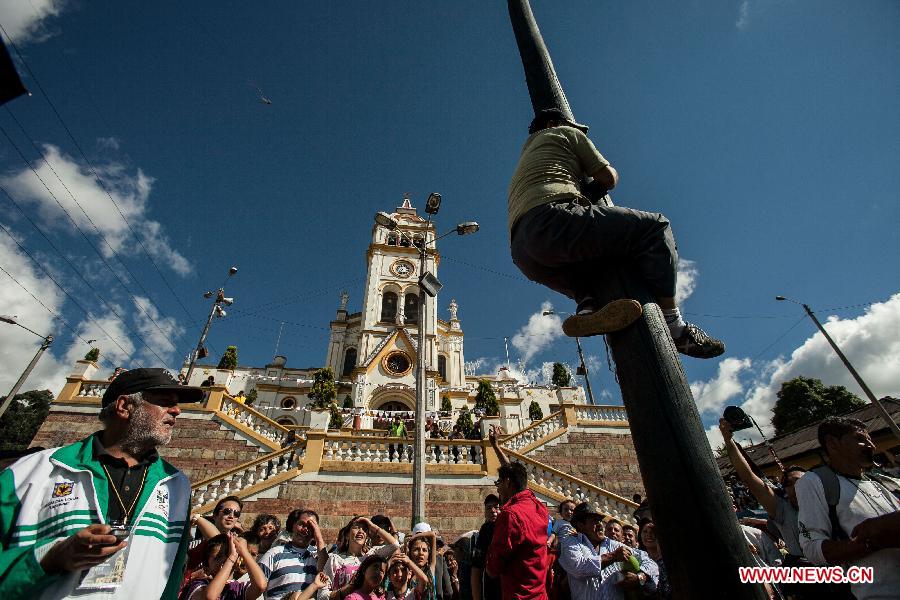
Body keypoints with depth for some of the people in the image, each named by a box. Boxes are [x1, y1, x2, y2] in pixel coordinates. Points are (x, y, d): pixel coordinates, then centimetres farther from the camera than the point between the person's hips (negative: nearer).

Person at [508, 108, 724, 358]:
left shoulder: (526, 155, 42)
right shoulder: (564, 133, 23)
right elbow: (608, 178, 16)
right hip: (553, 219, -7)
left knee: (588, 262, 31)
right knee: (655, 227, 1)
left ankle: (586, 307, -5)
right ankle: (674, 328, -5)